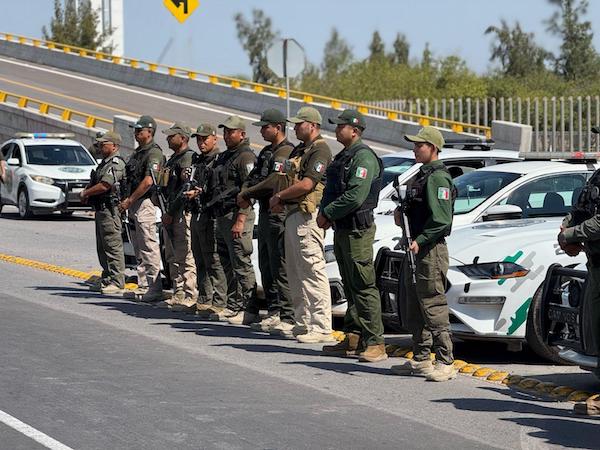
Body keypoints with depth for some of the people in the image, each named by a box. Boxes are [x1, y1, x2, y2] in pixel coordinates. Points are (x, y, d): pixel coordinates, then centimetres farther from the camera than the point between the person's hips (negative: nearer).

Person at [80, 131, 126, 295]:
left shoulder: (116, 163, -14)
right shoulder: (104, 163, 19)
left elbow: (104, 186, -21)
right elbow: (95, 183, 25)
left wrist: (85, 193, -8)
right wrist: (87, 193, 4)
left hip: (110, 209, -11)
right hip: (101, 209, 11)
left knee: (113, 246, -10)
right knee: (102, 247, 15)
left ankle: (117, 282, -9)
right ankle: (107, 279, 22)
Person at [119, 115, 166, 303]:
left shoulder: (154, 153, -12)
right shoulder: (137, 152, 19)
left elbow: (148, 181, -20)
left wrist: (129, 200, -17)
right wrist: (126, 201, 12)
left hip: (145, 203, -10)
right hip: (134, 205, 10)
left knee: (149, 248, -11)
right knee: (139, 249, 12)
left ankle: (154, 289, -11)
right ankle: (143, 287, 16)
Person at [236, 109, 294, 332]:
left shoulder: (286, 152, -13)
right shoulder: (267, 152, 19)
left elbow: (273, 183, -22)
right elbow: (253, 177, 19)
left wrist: (247, 194, -11)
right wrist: (244, 193, -3)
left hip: (279, 215, -10)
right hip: (265, 213, 10)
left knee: (280, 267, -11)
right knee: (266, 266, 14)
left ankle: (287, 317, -11)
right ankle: (274, 312, 20)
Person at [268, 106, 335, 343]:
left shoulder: (320, 151, -11)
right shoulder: (298, 150, 20)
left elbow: (306, 184, -19)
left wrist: (279, 196, -7)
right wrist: (280, 200, 3)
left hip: (307, 216, -11)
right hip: (292, 215, 11)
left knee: (313, 270, -12)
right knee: (295, 272, 13)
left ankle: (322, 328, -14)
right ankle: (303, 323, 20)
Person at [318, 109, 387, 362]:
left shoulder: (363, 157, -14)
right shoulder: (343, 157, 18)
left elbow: (355, 197, -23)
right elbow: (332, 191, 22)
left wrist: (327, 214, -14)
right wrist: (324, 214, 4)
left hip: (358, 229, -10)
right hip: (341, 229, 10)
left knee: (364, 287, -10)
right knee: (350, 287, 12)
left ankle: (375, 344, -11)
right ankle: (353, 340, 17)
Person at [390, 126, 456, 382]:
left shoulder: (438, 178, -14)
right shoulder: (422, 175, 18)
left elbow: (441, 219, -22)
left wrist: (420, 240, -24)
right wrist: (402, 213, 6)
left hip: (430, 250, -11)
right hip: (416, 249, 11)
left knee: (434, 307, -10)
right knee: (415, 309, 14)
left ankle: (445, 363, -9)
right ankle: (420, 359, 22)